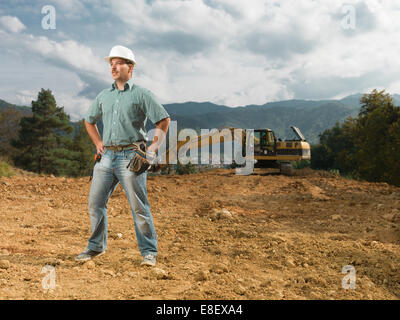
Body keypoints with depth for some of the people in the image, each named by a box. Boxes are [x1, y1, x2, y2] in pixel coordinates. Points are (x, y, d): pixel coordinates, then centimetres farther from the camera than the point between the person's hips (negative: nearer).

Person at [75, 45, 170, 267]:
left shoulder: (141, 94, 1)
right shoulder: (103, 96, 16)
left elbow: (163, 119, 0)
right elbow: (89, 121, 29)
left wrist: (154, 147, -7)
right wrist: (98, 143, 17)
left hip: (130, 157, -5)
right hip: (107, 157, 6)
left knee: (139, 206, -4)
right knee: (95, 202, 6)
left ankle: (149, 252, 7)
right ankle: (96, 246, 23)